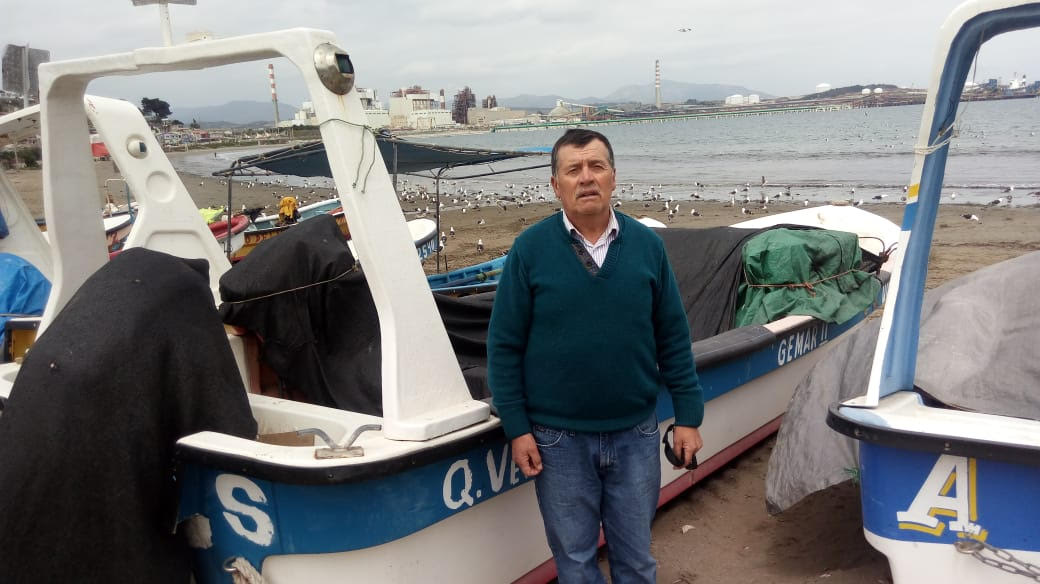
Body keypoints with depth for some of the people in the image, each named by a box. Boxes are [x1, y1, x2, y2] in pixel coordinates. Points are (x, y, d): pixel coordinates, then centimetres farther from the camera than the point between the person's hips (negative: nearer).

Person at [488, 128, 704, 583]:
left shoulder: (646, 244, -2)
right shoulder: (530, 248, -8)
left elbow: (673, 337, 4)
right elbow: (505, 345, -5)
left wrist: (688, 415, 3)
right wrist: (516, 428, -6)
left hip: (636, 433, 2)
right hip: (559, 438, -1)